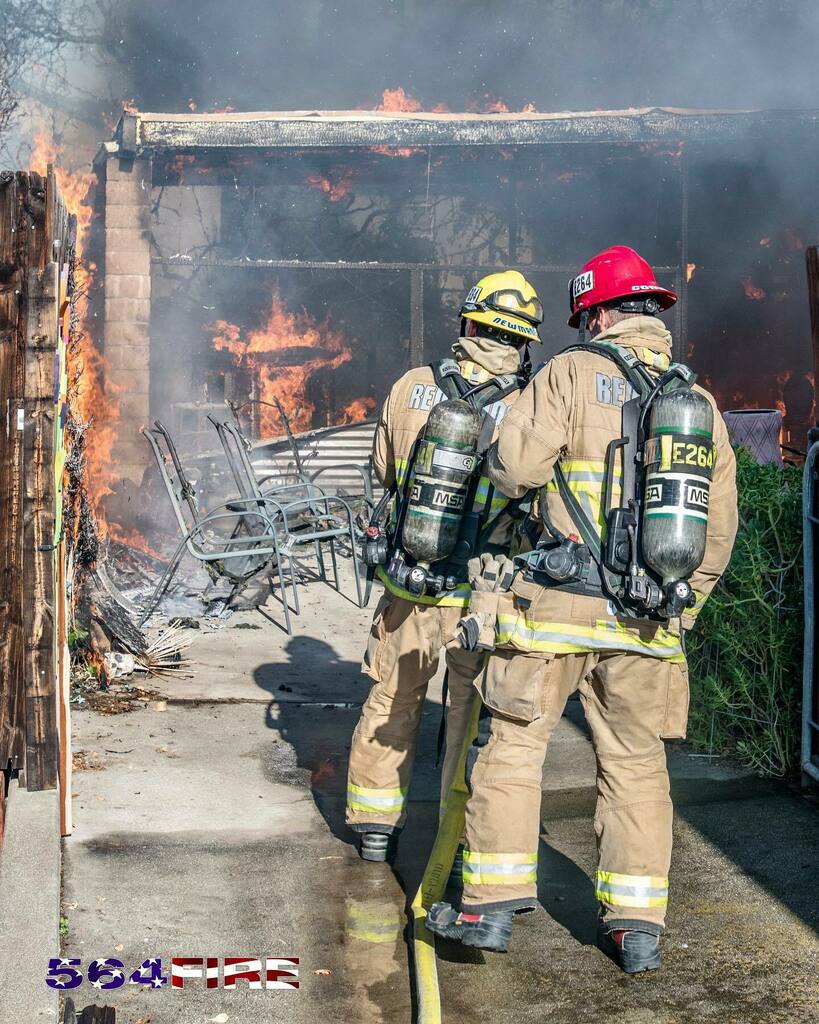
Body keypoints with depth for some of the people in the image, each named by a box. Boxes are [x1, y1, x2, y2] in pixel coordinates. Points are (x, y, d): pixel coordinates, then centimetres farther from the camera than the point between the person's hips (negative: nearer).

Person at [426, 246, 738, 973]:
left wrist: (499, 459, 10)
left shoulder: (572, 373, -3)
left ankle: (492, 906, 8)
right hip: (648, 620, 4)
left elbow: (516, 466, -14)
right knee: (635, 762, 13)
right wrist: (682, 609, 22)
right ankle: (638, 926, 14)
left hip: (559, 604, -4)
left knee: (511, 743, 7)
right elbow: (719, 526, 13)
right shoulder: (699, 401, 11)